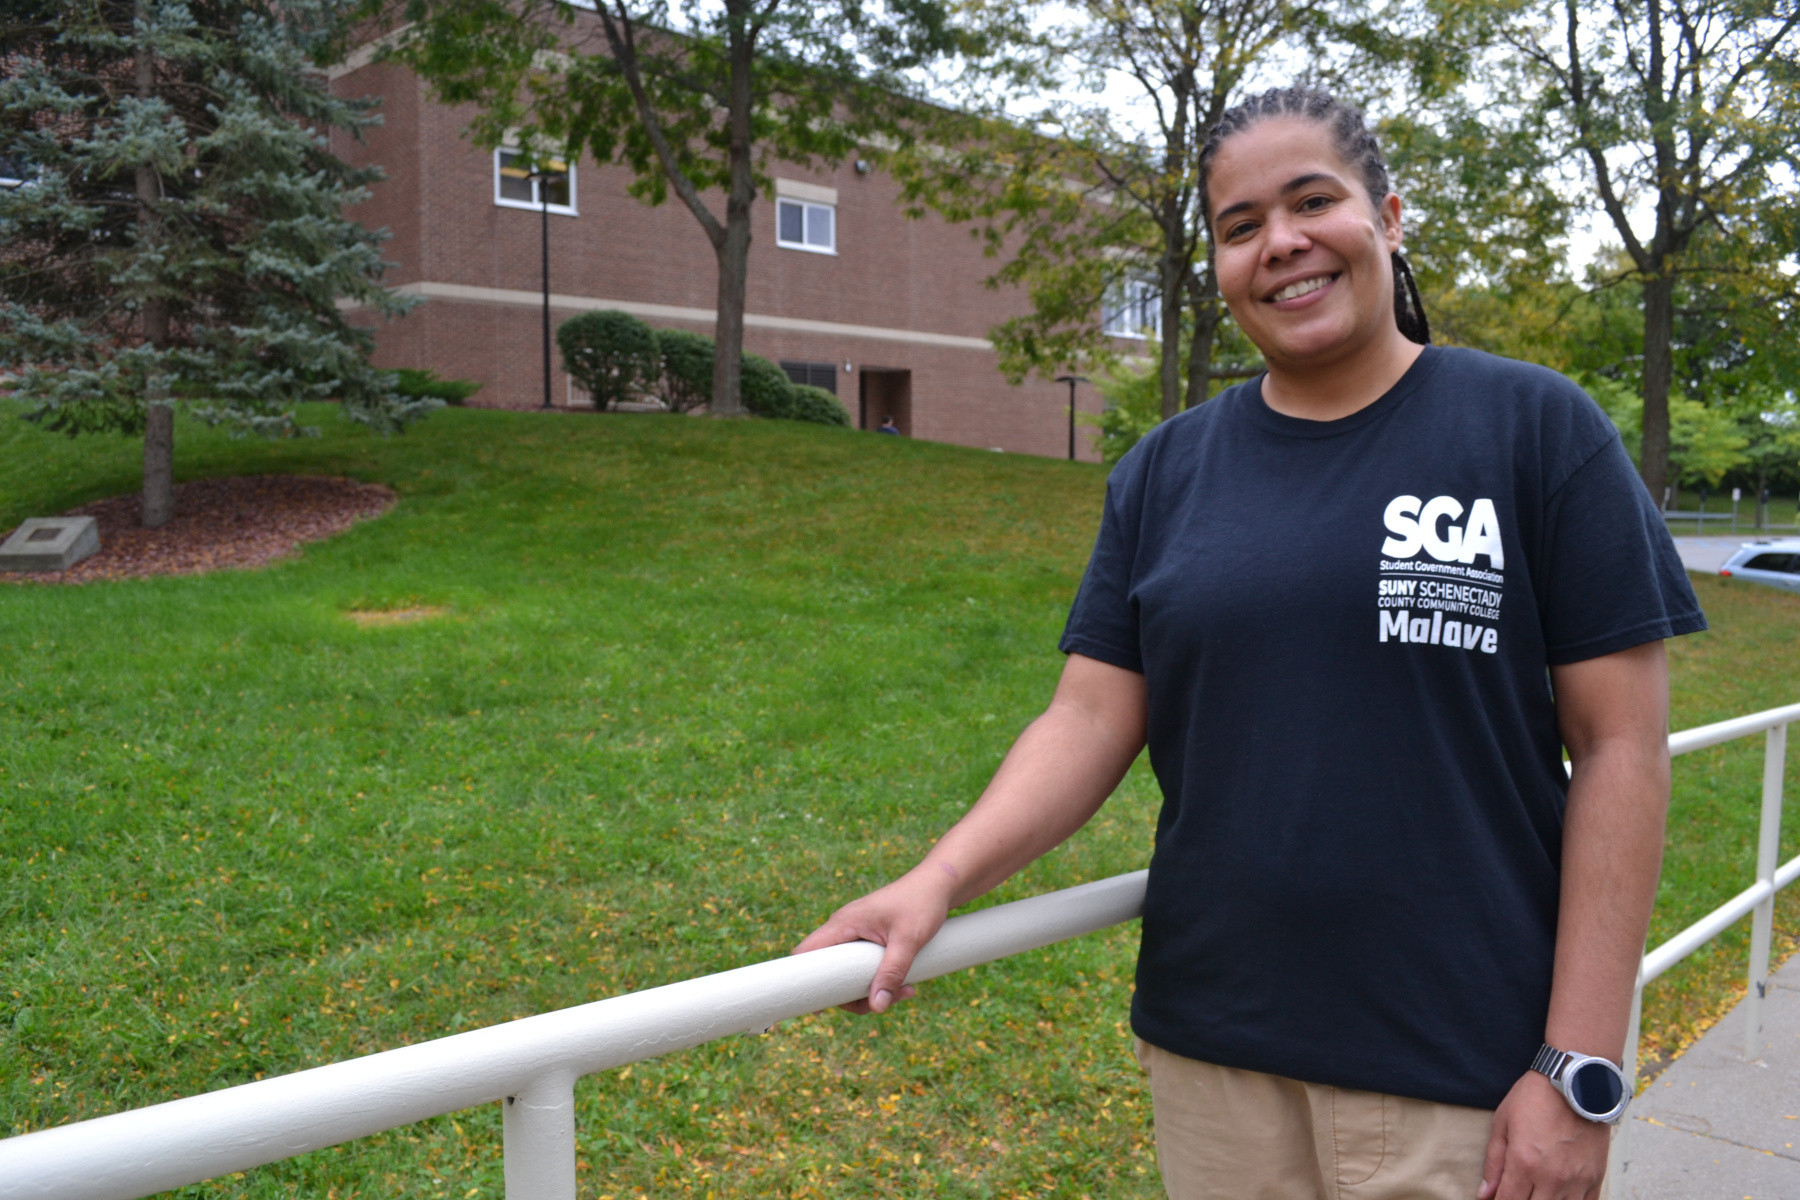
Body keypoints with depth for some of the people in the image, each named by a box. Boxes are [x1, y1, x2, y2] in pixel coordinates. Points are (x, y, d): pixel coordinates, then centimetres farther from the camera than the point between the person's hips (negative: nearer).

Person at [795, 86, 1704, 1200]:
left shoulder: (1536, 428, -5)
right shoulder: (1164, 472, 4)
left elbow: (1621, 745, -7)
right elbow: (1091, 720, 0)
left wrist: (1580, 1073, -10)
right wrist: (938, 879, -16)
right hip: (1211, 1046, 3)